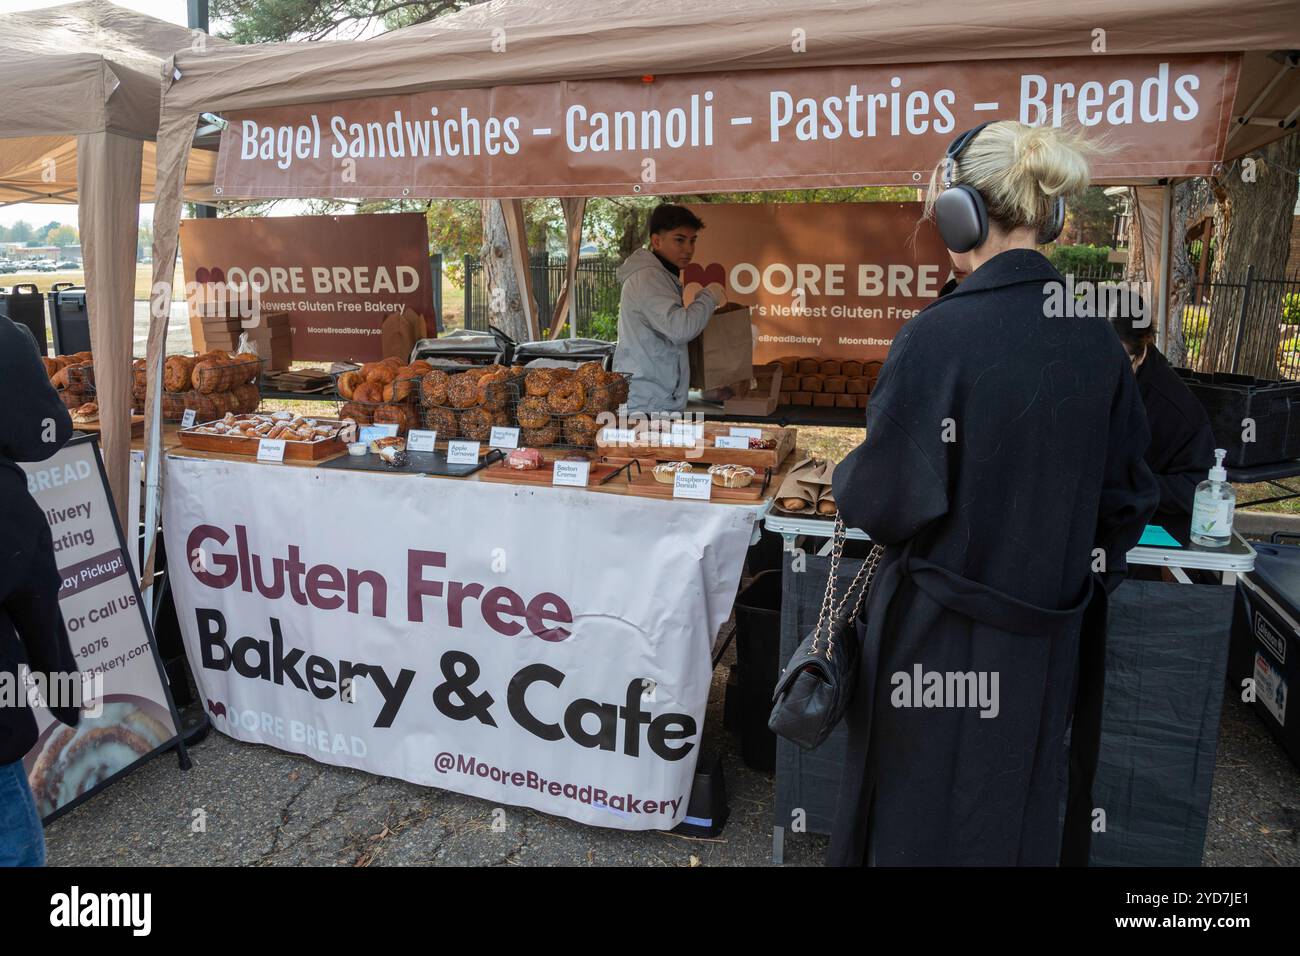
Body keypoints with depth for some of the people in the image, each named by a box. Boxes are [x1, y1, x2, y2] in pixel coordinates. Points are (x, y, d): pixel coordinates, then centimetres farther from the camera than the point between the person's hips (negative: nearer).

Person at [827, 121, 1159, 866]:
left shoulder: (941, 334, -21)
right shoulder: (1098, 336, -2)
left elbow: (884, 498, -19)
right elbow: (1127, 491, 7)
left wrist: (847, 477, 3)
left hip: (946, 637, -5)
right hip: (1049, 638, 6)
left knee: (922, 817, 15)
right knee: (1021, 816, 24)